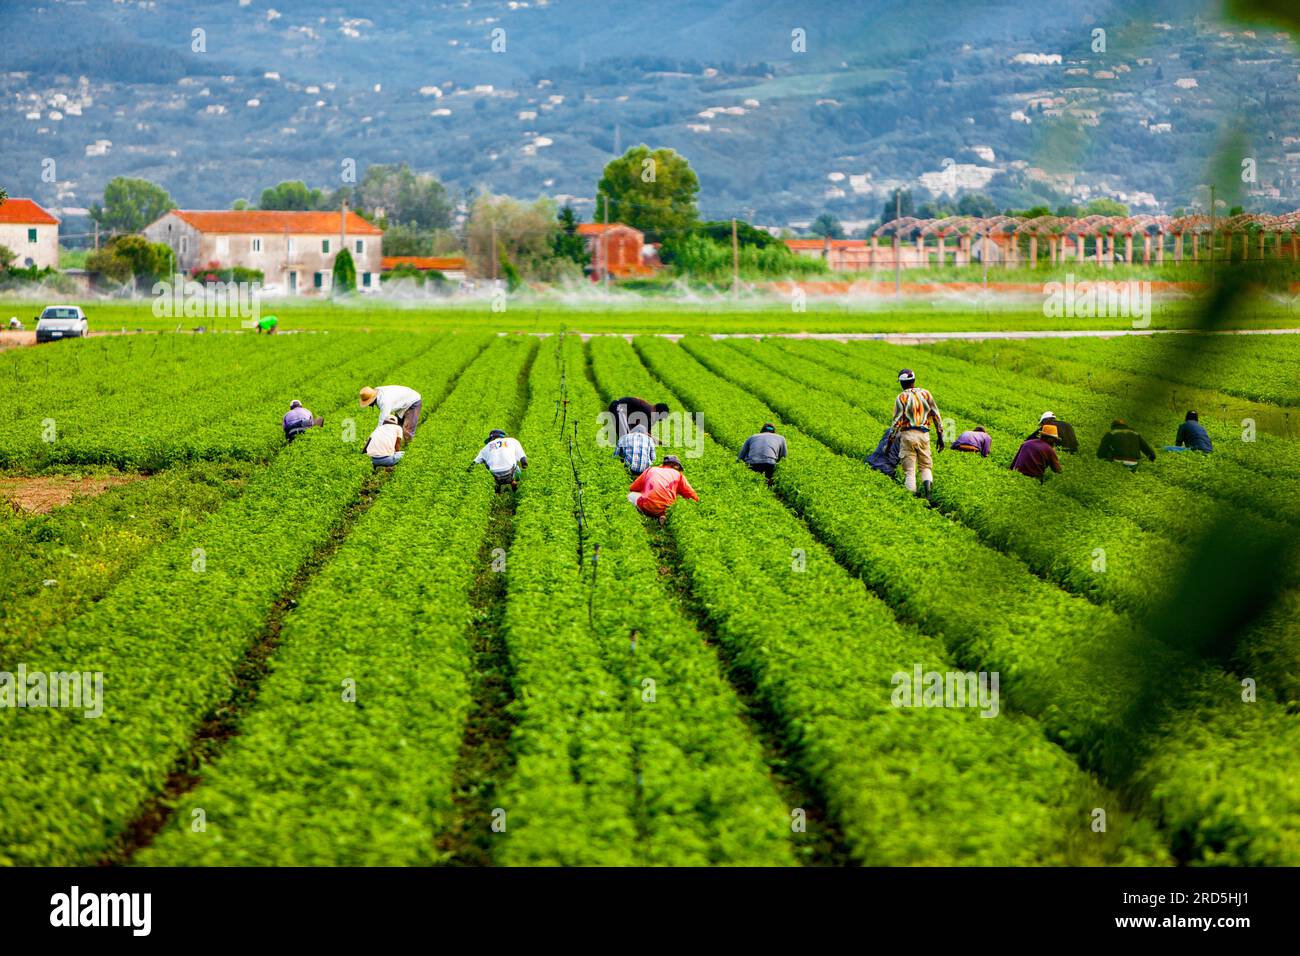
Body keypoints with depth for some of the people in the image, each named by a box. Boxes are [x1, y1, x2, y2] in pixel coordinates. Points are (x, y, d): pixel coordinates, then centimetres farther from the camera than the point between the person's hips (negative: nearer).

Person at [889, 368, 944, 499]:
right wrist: (940, 437, 11)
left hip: (907, 434, -3)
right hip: (924, 434, 3)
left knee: (909, 470, 2)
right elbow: (936, 416, 6)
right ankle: (927, 491, -6)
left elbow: (897, 422, -7)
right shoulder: (926, 394, 7)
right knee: (925, 466, 15)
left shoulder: (901, 398, -2)